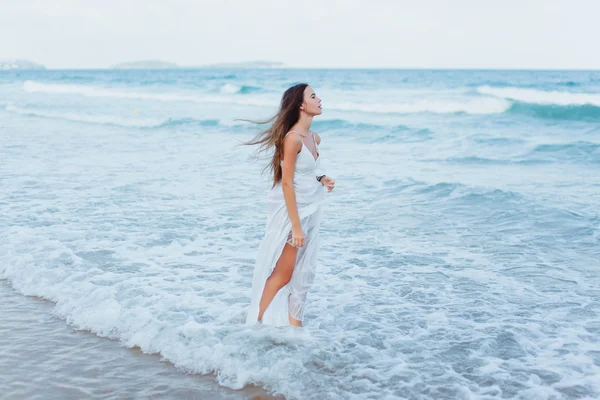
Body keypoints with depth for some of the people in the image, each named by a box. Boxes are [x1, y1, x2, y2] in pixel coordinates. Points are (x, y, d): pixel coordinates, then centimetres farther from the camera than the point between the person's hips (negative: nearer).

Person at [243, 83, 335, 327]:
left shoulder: (314, 138, 7)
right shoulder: (292, 138, -18)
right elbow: (286, 183, -20)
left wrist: (321, 180, -1)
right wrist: (295, 226, -21)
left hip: (311, 212, 8)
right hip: (291, 211, -8)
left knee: (303, 273, 11)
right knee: (282, 274, 0)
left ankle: (294, 324, 21)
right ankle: (256, 322, 13)